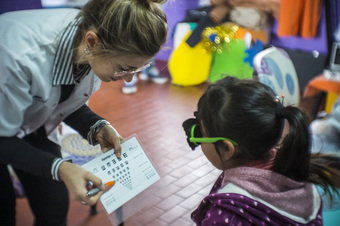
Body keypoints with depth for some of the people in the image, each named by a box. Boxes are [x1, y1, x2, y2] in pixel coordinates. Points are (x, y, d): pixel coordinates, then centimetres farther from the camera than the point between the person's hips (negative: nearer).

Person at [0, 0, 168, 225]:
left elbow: (68, 102, -5)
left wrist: (98, 127, -23)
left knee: (55, 207, 1)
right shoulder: (22, 56, -41)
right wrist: (59, 168, -39)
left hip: (29, 121, 4)